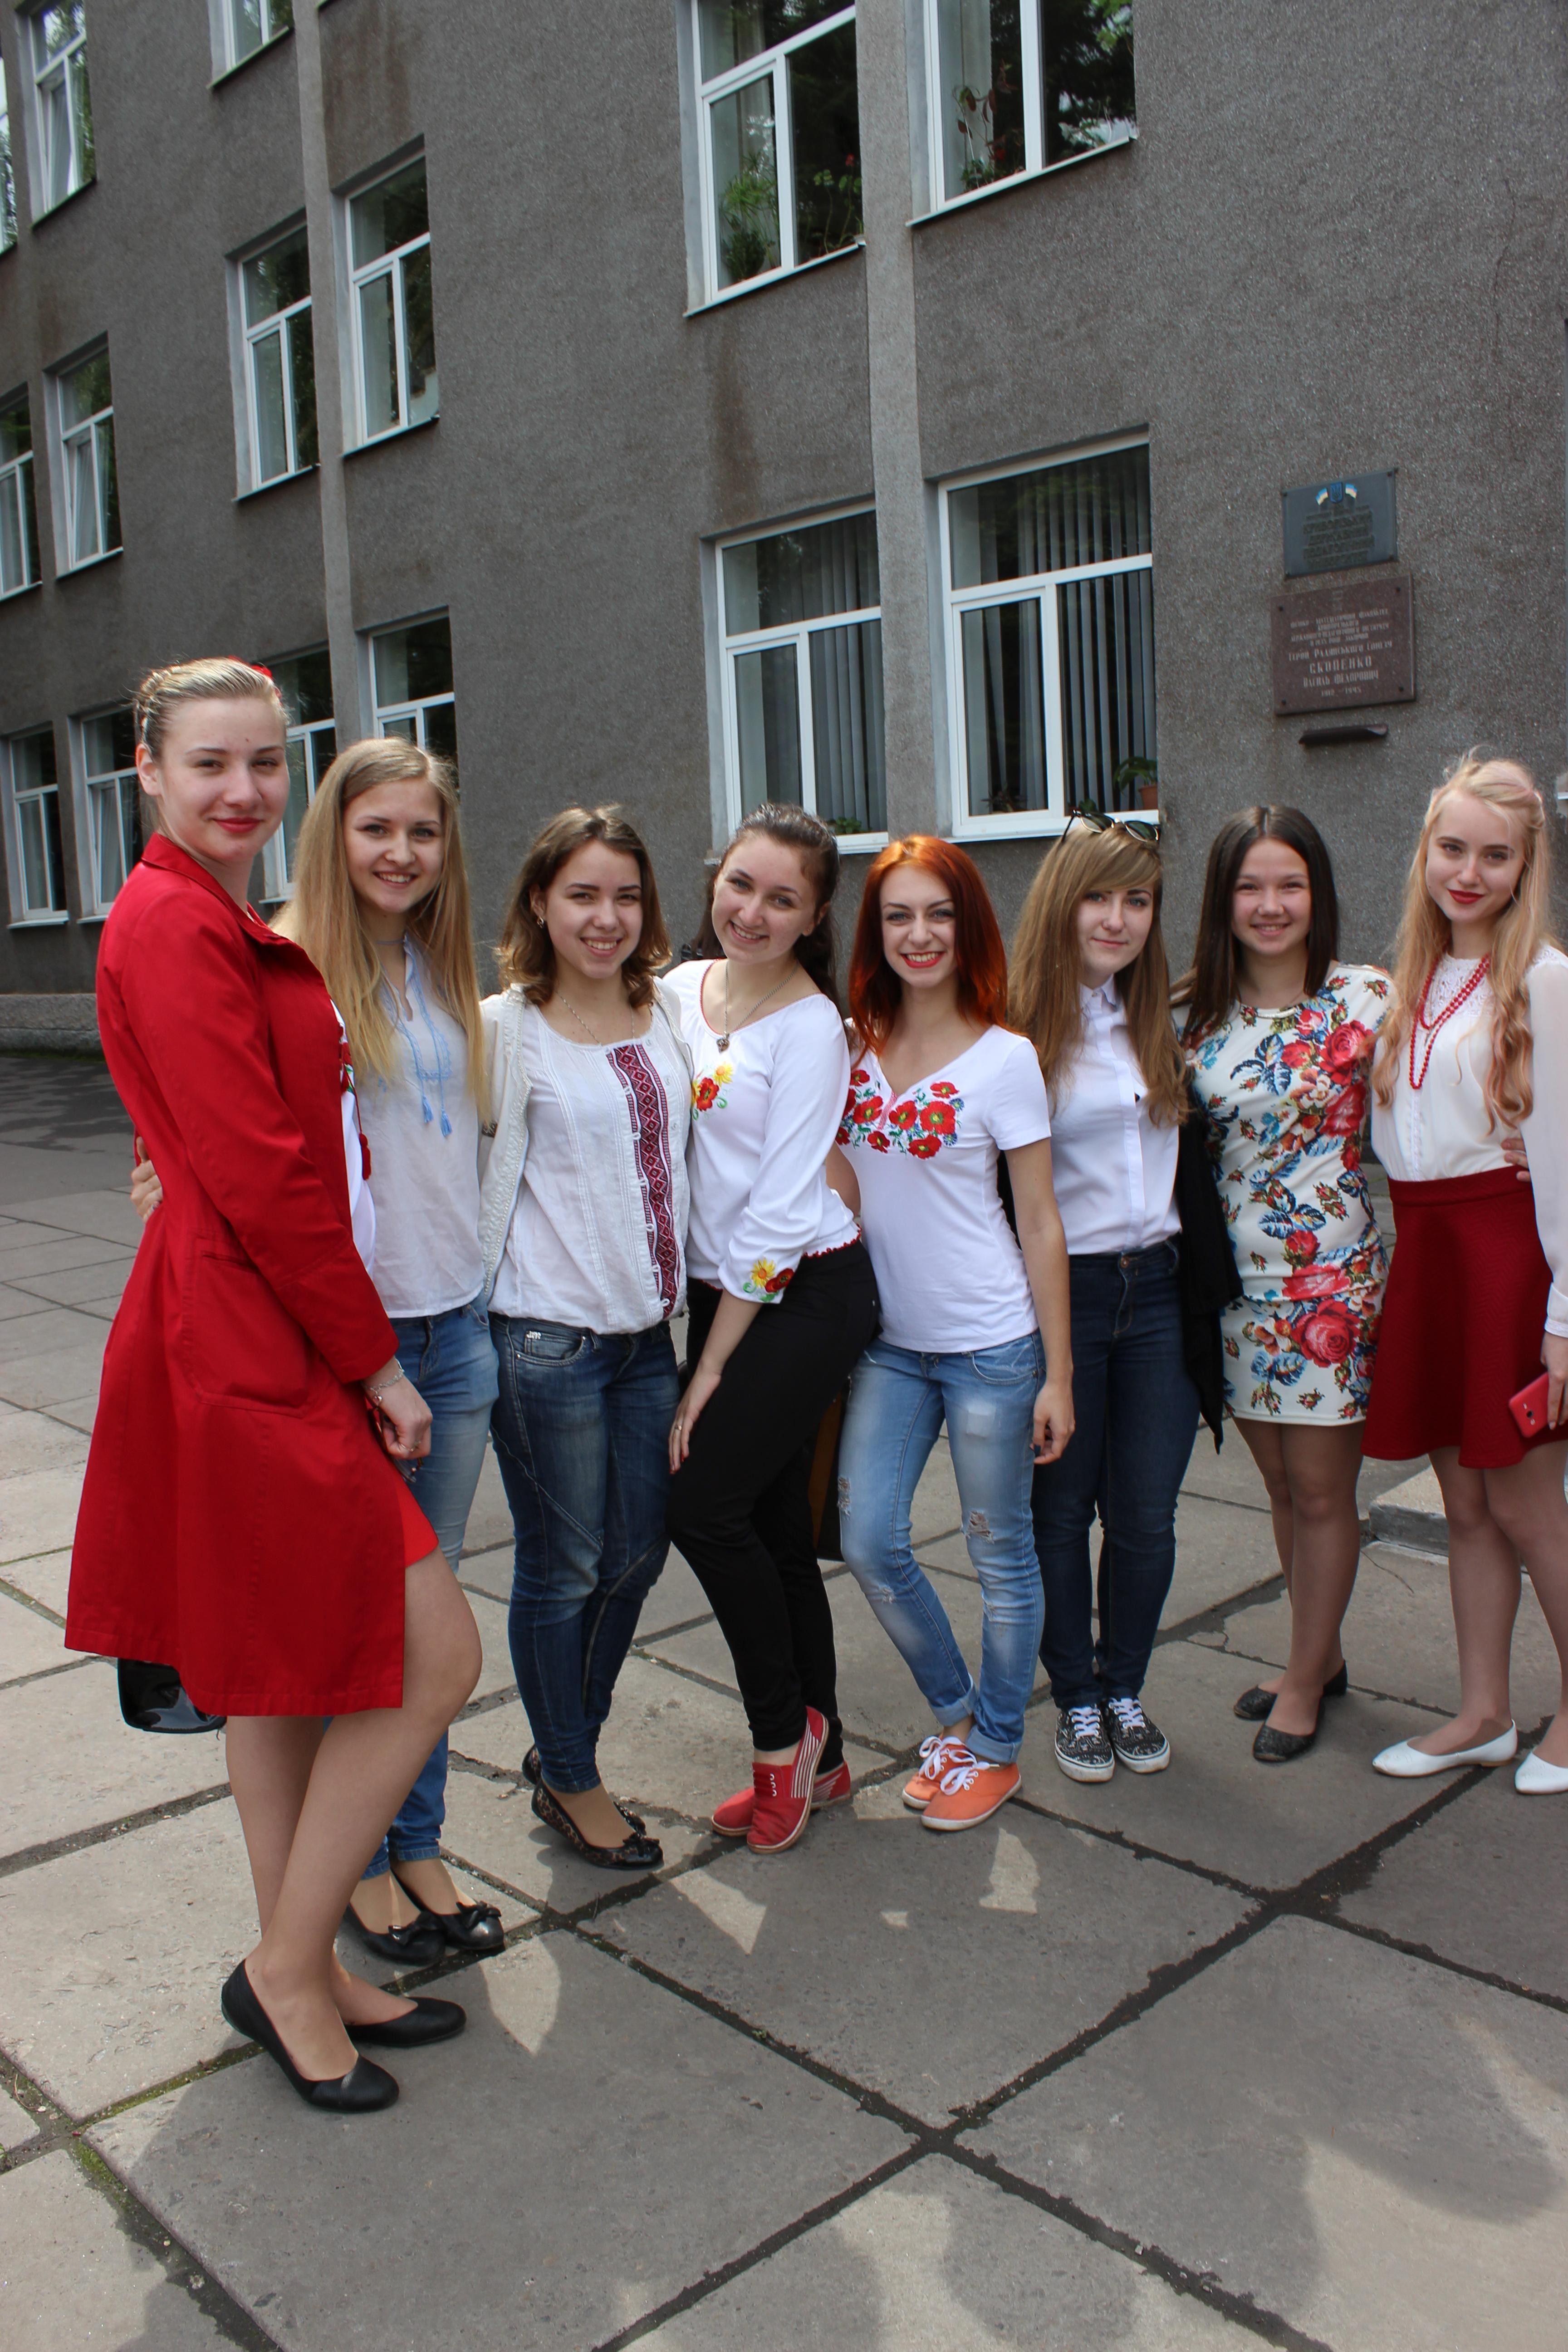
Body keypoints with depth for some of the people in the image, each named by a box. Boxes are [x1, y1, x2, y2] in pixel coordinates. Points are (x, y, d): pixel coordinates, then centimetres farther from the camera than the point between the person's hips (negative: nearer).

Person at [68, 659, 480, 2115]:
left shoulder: (225, 928, 17)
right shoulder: (173, 929, -15)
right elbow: (263, 1181, -19)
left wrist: (357, 1352, 13)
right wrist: (376, 1362, -11)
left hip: (260, 1343, 10)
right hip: (245, 1355, -10)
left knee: (280, 1669, 17)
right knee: (437, 1660, -5)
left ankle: (303, 1971, 32)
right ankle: (288, 1970, 13)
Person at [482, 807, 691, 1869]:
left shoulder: (667, 1014, 7)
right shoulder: (505, 1029, -9)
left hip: (649, 1330, 6)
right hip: (548, 1334, -6)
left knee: (638, 1551, 14)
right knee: (564, 1567, 7)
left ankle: (568, 1745, 36)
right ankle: (570, 1780, 27)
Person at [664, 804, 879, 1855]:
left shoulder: (811, 1024, -12)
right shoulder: (680, 989, 7)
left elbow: (781, 1210, -15)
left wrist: (711, 1368, -14)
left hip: (808, 1293, -6)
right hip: (719, 1289, 6)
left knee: (705, 1501, -9)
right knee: (774, 1524, 11)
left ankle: (785, 1733, 12)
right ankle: (819, 1757, 26)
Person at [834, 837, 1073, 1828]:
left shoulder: (1004, 1057, -8)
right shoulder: (853, 1046, 3)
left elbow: (1042, 1223, -6)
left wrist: (1058, 1373, -8)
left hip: (992, 1345, -4)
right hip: (889, 1341, 4)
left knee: (1002, 1554, 8)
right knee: (870, 1542, 4)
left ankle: (997, 1747, 28)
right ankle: (956, 1715, 28)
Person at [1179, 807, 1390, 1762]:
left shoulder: (1366, 997, -7)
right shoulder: (1197, 1010, 4)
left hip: (1330, 1277, -4)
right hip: (1235, 1278, 4)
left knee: (1322, 1492, 5)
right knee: (1282, 1485, 16)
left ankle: (1306, 1680, 22)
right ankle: (1322, 1655, 34)